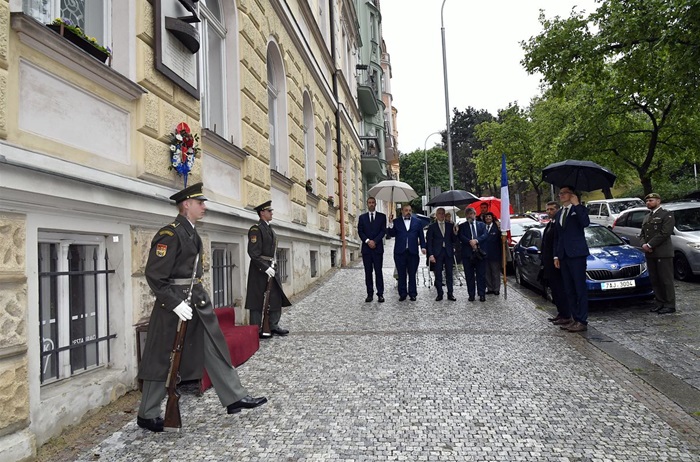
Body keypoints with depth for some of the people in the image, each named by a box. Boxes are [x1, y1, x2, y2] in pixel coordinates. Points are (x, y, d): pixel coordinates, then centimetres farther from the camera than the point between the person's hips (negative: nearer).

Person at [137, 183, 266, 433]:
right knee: (162, 361, 5)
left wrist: (199, 295, 18)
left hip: (198, 299, 9)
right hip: (176, 301, -9)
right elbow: (154, 275, -20)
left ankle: (234, 397, 20)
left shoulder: (191, 233, 11)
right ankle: (147, 415, 22)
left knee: (215, 347, 11)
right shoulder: (170, 234, -17)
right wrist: (175, 303, -23)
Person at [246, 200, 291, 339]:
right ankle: (256, 330, 8)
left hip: (270, 267, 9)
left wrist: (273, 265, 11)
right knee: (257, 300, -1)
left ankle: (274, 326, 21)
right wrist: (265, 268, -20)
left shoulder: (270, 229, 16)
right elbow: (253, 253, -18)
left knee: (277, 297, 11)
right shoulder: (256, 229, -12)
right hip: (259, 269, -9)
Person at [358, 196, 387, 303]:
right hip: (366, 248, 2)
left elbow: (383, 230, -1)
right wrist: (367, 241, -11)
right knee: (368, 272, 4)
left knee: (378, 272, -2)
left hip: (378, 247, -2)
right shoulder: (362, 217, 11)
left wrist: (375, 241, -12)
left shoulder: (382, 216, 7)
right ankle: (370, 294, 8)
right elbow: (360, 231, 4)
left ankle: (380, 294, 1)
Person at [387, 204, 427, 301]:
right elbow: (391, 234, 0)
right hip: (400, 252, 0)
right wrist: (391, 225, -15)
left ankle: (412, 294, 14)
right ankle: (402, 294, 13)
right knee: (401, 274, 5)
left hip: (413, 252, 0)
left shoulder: (417, 222, 10)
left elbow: (421, 236, 11)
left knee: (412, 274, 6)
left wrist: (423, 247, 1)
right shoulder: (396, 222, 7)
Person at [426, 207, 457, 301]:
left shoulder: (450, 226, 9)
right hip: (437, 253, -2)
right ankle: (440, 294, 10)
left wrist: (455, 233, -12)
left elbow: (453, 240, 9)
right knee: (438, 274, 2)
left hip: (448, 252, 2)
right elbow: (429, 241, 0)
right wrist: (431, 254, -8)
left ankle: (450, 294, 12)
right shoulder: (432, 226, 2)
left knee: (449, 273, 5)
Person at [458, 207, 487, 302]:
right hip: (467, 253, 0)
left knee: (481, 275, 1)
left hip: (480, 253, 0)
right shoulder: (462, 226, 11)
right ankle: (471, 295, 9)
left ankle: (482, 294, 7)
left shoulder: (481, 225, 15)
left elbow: (484, 235, 0)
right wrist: (470, 242, -19)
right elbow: (461, 237, -4)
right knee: (469, 276, 2)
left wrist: (476, 240, -17)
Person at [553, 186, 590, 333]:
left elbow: (585, 222, -21)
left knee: (580, 288, -5)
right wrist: (556, 256, 13)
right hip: (563, 255, 7)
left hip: (576, 254, -7)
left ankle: (582, 321, -2)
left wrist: (577, 204, -17)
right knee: (569, 289, 9)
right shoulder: (558, 214, 19)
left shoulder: (579, 209, 1)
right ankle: (575, 319, 16)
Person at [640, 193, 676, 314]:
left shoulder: (667, 215, -3)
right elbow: (642, 233, 18)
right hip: (650, 254, 7)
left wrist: (650, 245, -15)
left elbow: (665, 233, -14)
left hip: (663, 253, -7)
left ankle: (670, 305, 3)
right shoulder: (647, 217, 21)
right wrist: (644, 244, -2)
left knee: (666, 280, -3)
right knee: (655, 280, 9)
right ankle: (660, 303, 16)